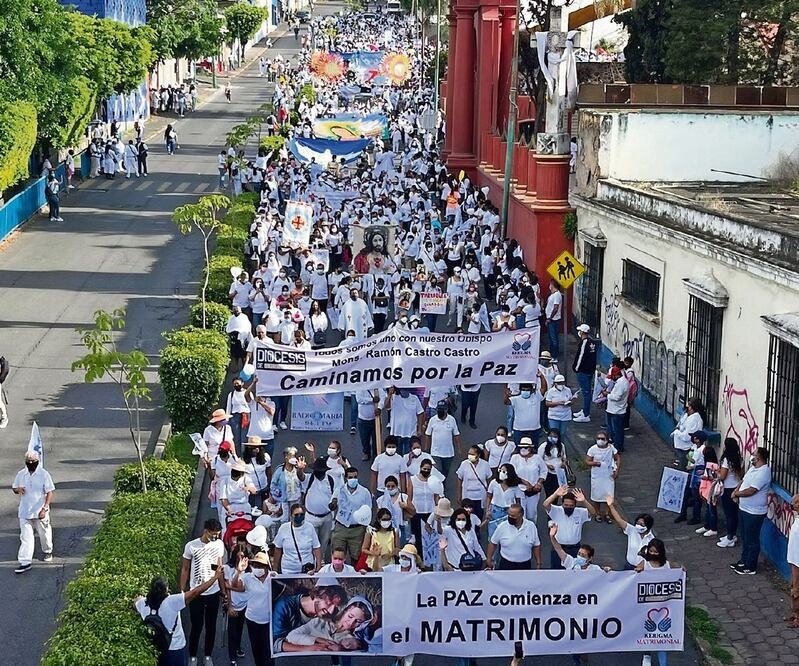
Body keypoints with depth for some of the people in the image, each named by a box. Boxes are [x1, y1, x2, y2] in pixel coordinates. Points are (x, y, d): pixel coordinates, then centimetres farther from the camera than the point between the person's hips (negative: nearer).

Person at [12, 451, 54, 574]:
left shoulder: (44, 474, -10)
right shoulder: (21, 474, 2)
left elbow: (49, 493, -11)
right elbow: (14, 487, 16)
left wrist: (44, 508, -21)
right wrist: (17, 489, -11)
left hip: (40, 512, -2)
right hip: (24, 512, 2)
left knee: (44, 533, 15)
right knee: (25, 537, -2)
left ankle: (47, 551, 42)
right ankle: (25, 562, -2)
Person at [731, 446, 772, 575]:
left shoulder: (763, 472, -24)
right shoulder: (753, 467, 6)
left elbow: (750, 491, -27)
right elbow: (744, 480, 19)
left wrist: (736, 494, -12)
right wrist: (736, 491, 0)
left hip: (754, 512, -10)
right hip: (744, 509, 10)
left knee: (752, 540, 2)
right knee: (745, 537, 21)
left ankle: (751, 567, 12)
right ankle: (744, 561, 35)